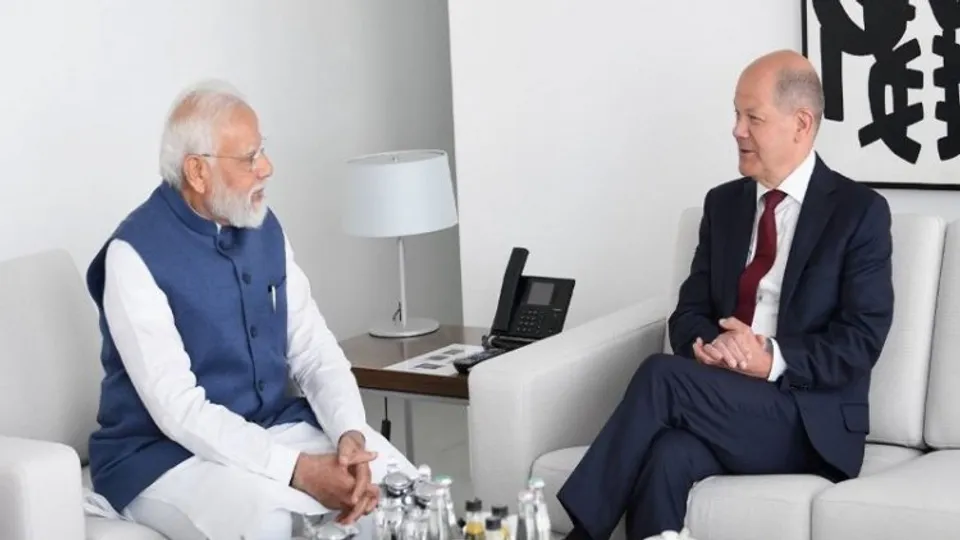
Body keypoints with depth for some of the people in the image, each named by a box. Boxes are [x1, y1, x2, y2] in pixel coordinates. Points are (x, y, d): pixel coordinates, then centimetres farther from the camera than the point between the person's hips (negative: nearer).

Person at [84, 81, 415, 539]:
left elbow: (315, 351, 3)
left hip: (276, 429, 6)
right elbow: (179, 410, -25)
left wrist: (350, 434, -17)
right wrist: (298, 470, -31)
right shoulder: (136, 254, -19)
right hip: (166, 452, -6)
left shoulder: (264, 228, 3)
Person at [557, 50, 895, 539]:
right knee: (667, 457, -32)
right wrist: (706, 345, -12)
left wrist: (773, 360, -22)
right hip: (720, 402, 4)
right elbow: (689, 312, 12)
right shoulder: (723, 204, 15)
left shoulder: (860, 211, -1)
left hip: (810, 421, -4)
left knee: (661, 375, -28)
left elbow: (860, 340, -7)